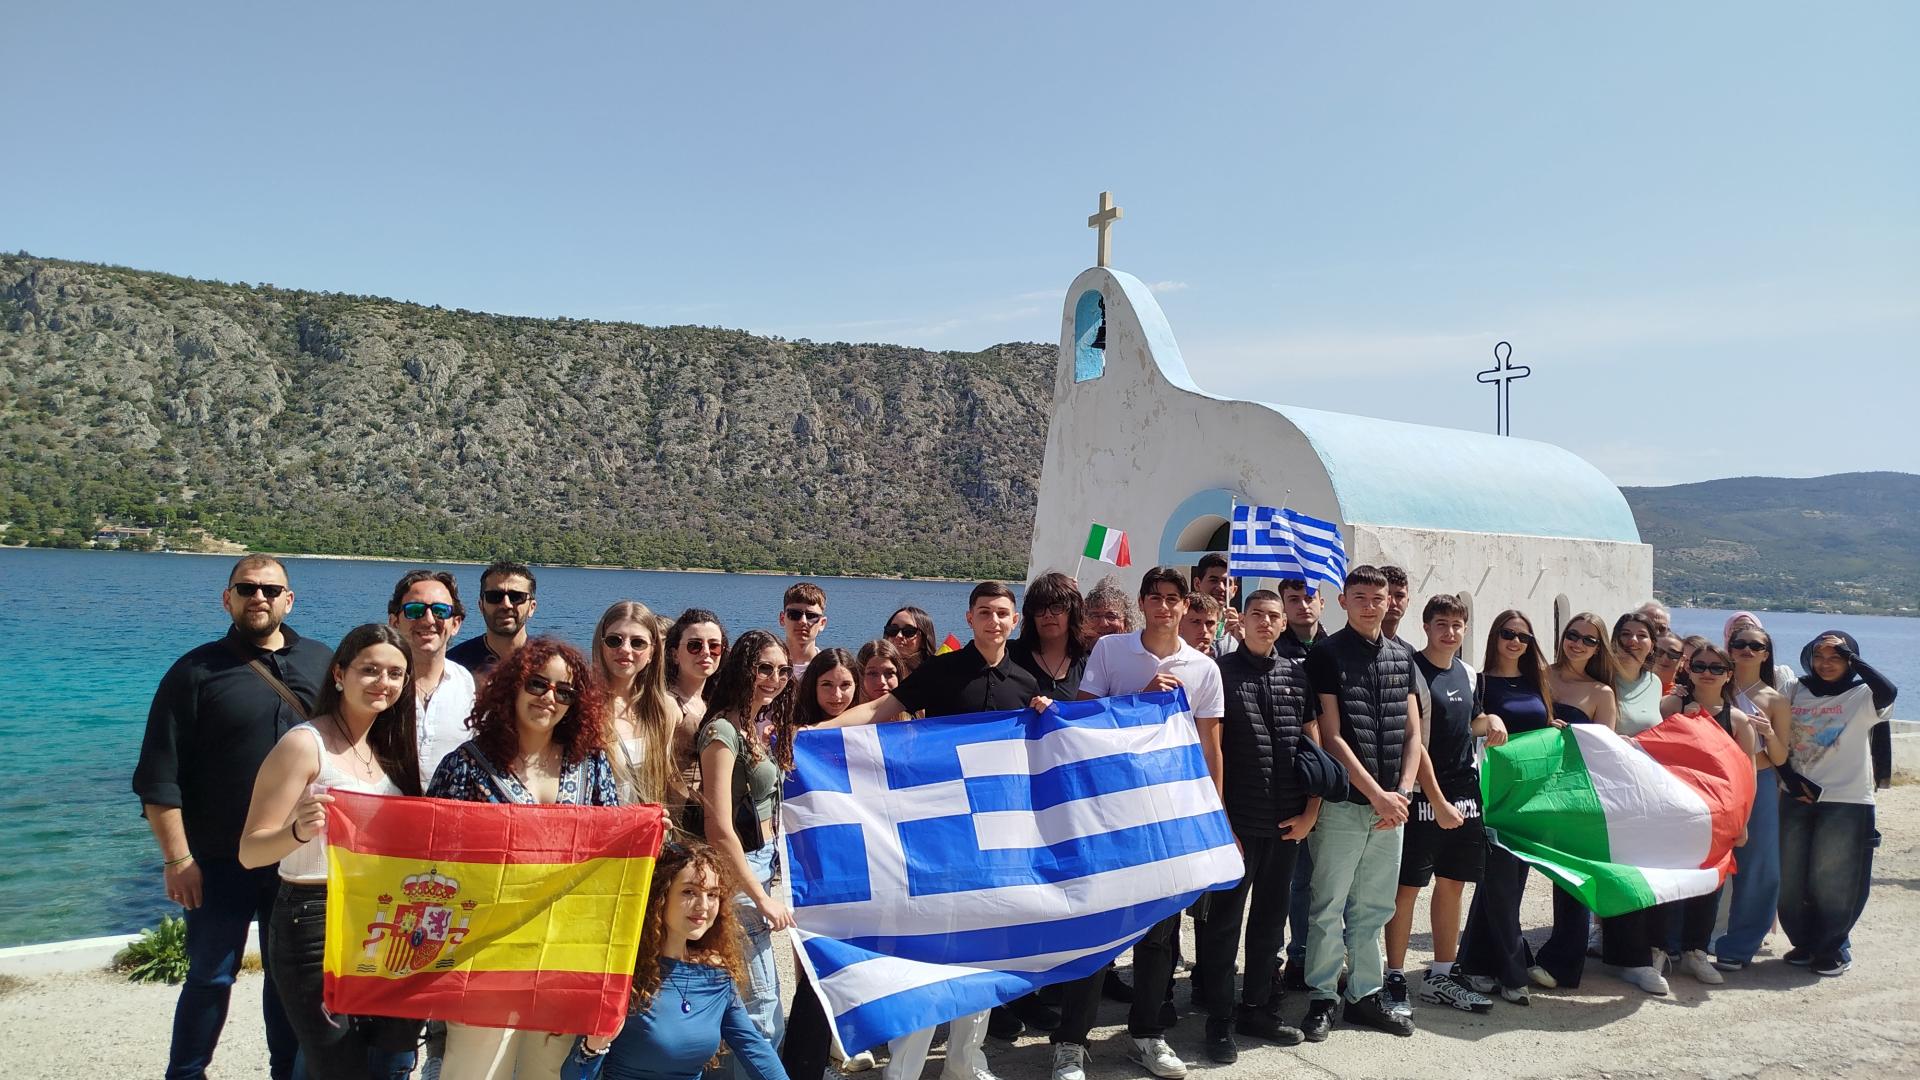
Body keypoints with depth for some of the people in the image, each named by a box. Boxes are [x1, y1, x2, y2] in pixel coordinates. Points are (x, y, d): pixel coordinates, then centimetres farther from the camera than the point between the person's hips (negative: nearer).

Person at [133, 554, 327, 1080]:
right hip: (221, 860, -3)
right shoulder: (197, 671, -4)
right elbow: (158, 778, -7)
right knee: (211, 976, 8)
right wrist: (177, 858, -12)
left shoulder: (322, 663, 5)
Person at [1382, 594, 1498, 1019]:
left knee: (1452, 885, 13)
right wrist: (1438, 801, -18)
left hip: (1464, 794, 7)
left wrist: (1490, 721, 4)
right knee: (1407, 888, -2)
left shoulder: (1466, 672, 11)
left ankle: (1442, 976, 25)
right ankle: (1395, 979, 8)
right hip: (1424, 798, -7)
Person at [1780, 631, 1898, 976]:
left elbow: (1888, 692, -27)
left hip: (1846, 802, -4)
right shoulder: (1798, 691, 8)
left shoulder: (1861, 696, -3)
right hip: (1797, 798, 4)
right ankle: (1804, 943, 25)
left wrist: (1850, 655, -20)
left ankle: (1832, 948, 19)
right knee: (1790, 879, 8)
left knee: (1833, 882, 1)